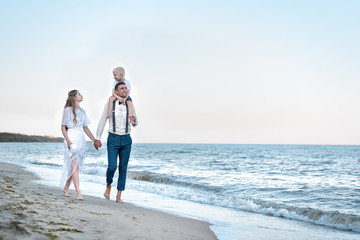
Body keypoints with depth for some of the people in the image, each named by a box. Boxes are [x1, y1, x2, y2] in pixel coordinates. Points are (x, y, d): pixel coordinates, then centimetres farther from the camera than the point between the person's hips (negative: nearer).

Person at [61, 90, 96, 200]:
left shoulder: (82, 111, 15)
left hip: (81, 140, 6)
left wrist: (94, 140, 15)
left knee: (73, 166, 10)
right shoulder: (68, 110, -3)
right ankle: (78, 193, -15)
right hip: (71, 139, -6)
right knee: (75, 166, -12)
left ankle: (66, 188, 25)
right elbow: (63, 127, -4)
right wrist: (68, 141, -15)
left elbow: (85, 128, 19)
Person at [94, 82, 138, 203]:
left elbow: (134, 124, 12)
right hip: (113, 139, -2)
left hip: (126, 140, 3)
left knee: (123, 168, 3)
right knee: (112, 167, -14)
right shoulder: (109, 104, -3)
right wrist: (97, 138, -3)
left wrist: (134, 121, -14)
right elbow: (102, 121, 0)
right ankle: (108, 185, 19)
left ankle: (119, 196, 11)